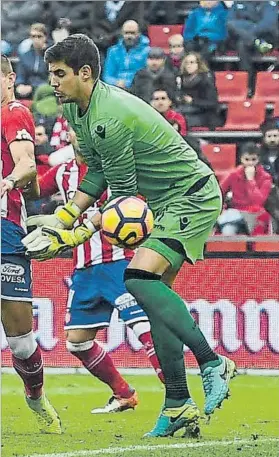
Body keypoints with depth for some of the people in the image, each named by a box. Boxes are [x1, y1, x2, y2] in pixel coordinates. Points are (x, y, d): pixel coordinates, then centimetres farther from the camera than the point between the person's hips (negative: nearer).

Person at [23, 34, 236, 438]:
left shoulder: (110, 119, -26)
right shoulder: (76, 110, 5)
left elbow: (124, 194, -20)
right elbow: (98, 172, 16)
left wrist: (80, 235, -14)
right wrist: (65, 218, 8)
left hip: (193, 197, -10)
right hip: (166, 203, 10)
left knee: (140, 278, -24)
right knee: (155, 295, 6)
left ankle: (213, 363, -21)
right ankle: (178, 406, 7)